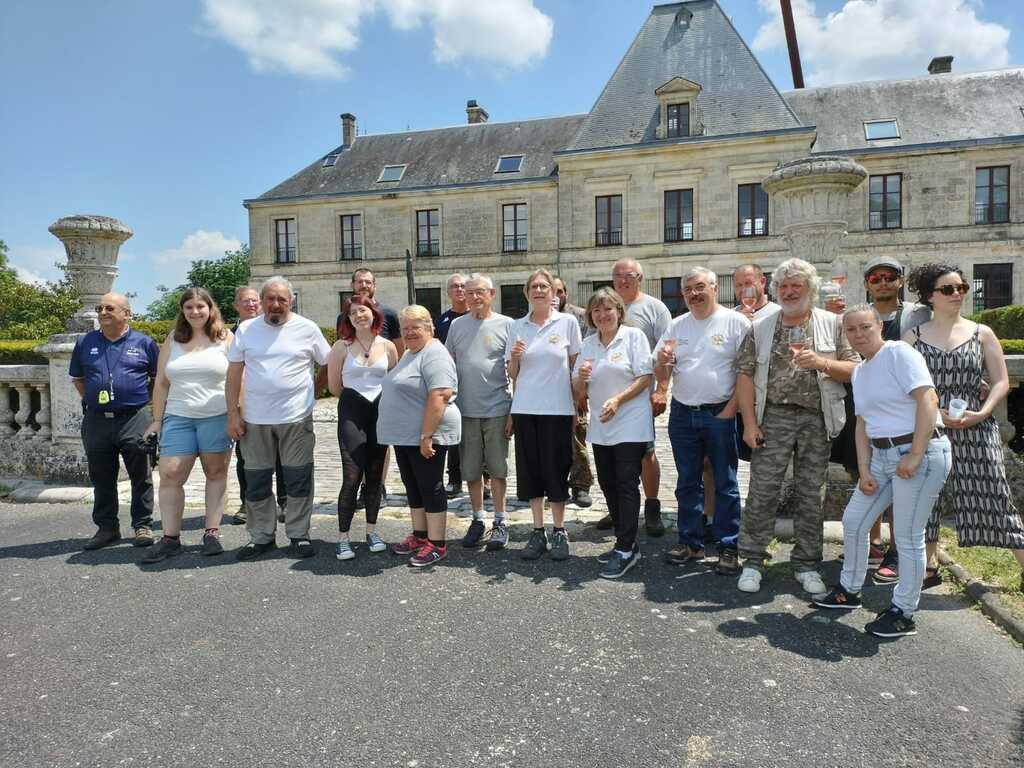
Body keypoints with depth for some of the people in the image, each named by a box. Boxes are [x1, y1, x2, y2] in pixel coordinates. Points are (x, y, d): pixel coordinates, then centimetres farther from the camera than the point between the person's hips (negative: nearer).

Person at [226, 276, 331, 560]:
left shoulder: (307, 328, 0)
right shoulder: (246, 329, 5)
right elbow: (234, 373, 6)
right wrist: (233, 413, 0)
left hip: (296, 418, -2)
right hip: (254, 419, 2)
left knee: (298, 480, 4)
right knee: (256, 482, 10)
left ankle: (299, 535, 18)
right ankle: (261, 537, 24)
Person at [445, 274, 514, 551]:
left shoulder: (506, 325, -1)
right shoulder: (457, 325, 8)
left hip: (497, 409, -3)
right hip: (466, 410, 3)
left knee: (497, 469, 6)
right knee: (471, 470, 11)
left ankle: (500, 522, 19)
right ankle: (478, 520, 25)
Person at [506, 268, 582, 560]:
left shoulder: (568, 322, 1)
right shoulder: (517, 326, 7)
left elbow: (575, 366, 4)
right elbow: (512, 373, 11)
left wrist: (578, 404, 1)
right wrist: (514, 357, -10)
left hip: (557, 408, -2)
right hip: (524, 408, 3)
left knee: (556, 470, 2)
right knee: (530, 470, 7)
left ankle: (559, 531, 16)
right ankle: (538, 531, 19)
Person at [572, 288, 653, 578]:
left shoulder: (634, 336, -2)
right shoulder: (587, 344, 12)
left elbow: (645, 378, -8)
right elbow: (579, 391, 12)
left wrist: (618, 400, -20)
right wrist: (581, 377, -11)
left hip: (631, 424, -6)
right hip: (600, 427, 6)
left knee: (626, 485, -6)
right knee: (608, 485, 10)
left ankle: (625, 550, 0)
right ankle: (626, 543, 23)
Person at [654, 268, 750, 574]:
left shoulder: (736, 322, -4)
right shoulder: (676, 326, 10)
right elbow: (661, 377, 11)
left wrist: (731, 409, -13)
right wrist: (661, 361, -11)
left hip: (720, 414, -4)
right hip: (682, 414, 5)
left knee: (725, 484, 4)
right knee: (687, 483, 12)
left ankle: (728, 547, 14)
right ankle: (690, 542, 23)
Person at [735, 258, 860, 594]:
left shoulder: (832, 324, 7)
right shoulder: (761, 327, 6)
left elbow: (855, 370, 4)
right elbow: (745, 375, 1)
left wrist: (821, 363, -15)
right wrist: (750, 423, -7)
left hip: (817, 419, 1)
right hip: (773, 417, 0)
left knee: (811, 494, 8)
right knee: (762, 491, 0)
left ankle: (807, 563, 21)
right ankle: (752, 561, 11)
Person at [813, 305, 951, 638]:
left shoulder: (899, 353, -10)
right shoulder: (859, 373, 15)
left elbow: (928, 400, -19)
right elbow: (863, 424, 13)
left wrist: (915, 456, -22)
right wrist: (864, 471, 3)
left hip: (921, 451, -9)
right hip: (882, 455, 9)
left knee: (908, 536, -2)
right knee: (853, 521, 12)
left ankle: (903, 614, 12)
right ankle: (849, 591, 30)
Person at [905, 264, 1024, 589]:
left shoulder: (981, 333, 7)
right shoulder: (914, 336, 5)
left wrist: (981, 413, -11)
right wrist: (935, 413, -12)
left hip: (975, 428, 0)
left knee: (992, 495, -1)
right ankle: (928, 563, 20)